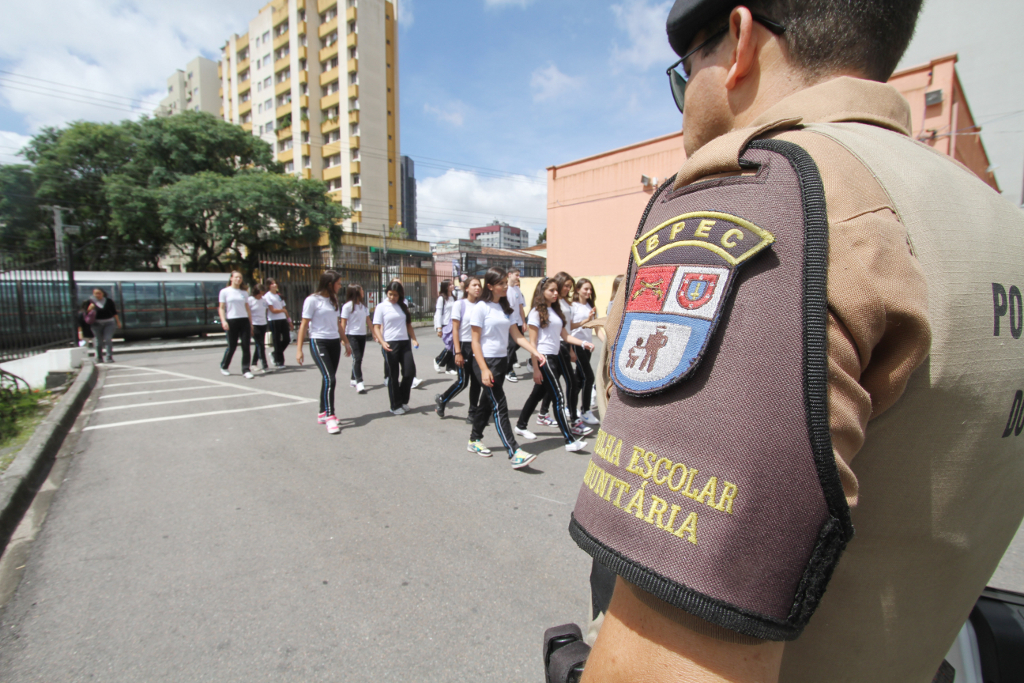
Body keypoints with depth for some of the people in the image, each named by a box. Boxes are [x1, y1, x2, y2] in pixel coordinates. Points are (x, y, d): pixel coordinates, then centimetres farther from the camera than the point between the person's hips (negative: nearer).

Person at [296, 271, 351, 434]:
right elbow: (304, 325, -8)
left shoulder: (334, 300, 14)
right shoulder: (313, 300, -7)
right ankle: (330, 417, -10)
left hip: (334, 343, 7)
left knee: (329, 380, 9)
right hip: (318, 342, -7)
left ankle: (323, 413, 20)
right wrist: (299, 349, -11)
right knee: (329, 379, -16)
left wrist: (346, 343, 21)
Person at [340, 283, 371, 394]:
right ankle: (359, 383, -17)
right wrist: (344, 339, -13)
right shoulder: (347, 306, -7)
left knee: (358, 358, 11)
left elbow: (368, 321, 15)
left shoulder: (364, 306, 11)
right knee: (357, 358, -14)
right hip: (352, 335, -6)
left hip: (362, 335, 6)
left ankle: (353, 379, 25)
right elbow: (343, 324, -8)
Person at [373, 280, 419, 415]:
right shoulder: (381, 307, -2)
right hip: (390, 344, -4)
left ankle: (403, 401, 21)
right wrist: (382, 342, -20)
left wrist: (414, 339, 4)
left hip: (405, 343, 4)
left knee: (410, 371, 0)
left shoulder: (403, 305, 11)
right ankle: (396, 405, 16)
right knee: (393, 376, 3)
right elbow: (376, 327, -5)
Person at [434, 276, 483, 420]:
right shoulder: (460, 304, -8)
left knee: (476, 381, 5)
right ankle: (441, 400, 23)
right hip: (464, 345, -4)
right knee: (462, 382, -1)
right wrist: (458, 352, -14)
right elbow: (455, 330, -9)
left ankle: (474, 412, 18)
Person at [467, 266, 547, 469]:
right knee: (499, 406, -9)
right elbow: (475, 341, -11)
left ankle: (474, 440, 31)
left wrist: (536, 353, -4)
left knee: (489, 402, 15)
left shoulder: (504, 308, 11)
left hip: (502, 361, 7)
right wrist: (484, 369, -19)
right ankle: (514, 454, -9)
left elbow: (517, 335, 8)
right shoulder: (481, 308, -9)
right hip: (486, 361, -7)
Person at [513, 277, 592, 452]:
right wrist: (535, 368, -15)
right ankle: (570, 440, -5)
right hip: (542, 358, -8)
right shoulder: (537, 312, -8)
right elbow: (532, 342, -11)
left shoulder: (556, 311, 15)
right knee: (558, 397, -8)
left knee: (538, 393, 16)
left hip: (553, 357, 8)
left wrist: (583, 343, -4)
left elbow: (565, 335, 12)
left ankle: (521, 426, 32)